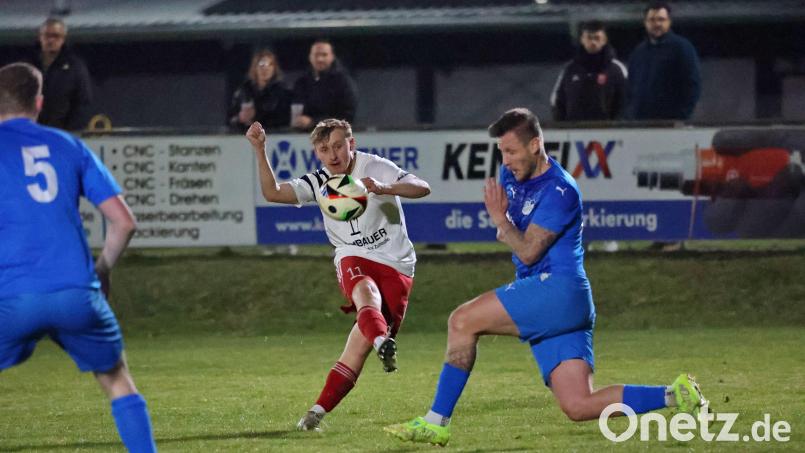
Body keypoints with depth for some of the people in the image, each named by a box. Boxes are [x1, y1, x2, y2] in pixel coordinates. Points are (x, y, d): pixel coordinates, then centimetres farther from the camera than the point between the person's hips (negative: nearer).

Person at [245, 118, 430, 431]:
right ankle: (383, 343, -66)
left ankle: (319, 411, -11)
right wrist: (260, 152, -12)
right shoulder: (319, 182, 6)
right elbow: (273, 193, 0)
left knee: (361, 341, -12)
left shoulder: (375, 168, -7)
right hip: (353, 259, 2)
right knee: (367, 294, -37)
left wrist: (383, 188, -34)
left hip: (395, 264, -2)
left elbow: (422, 188, -17)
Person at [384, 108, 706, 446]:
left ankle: (436, 422, -11)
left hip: (559, 290, -10)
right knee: (579, 407, -2)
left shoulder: (559, 191, -12)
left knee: (462, 321, -14)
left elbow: (528, 252, -15)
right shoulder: (511, 175, 15)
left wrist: (501, 221, -4)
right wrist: (507, 230, 6)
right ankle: (674, 395, 1)